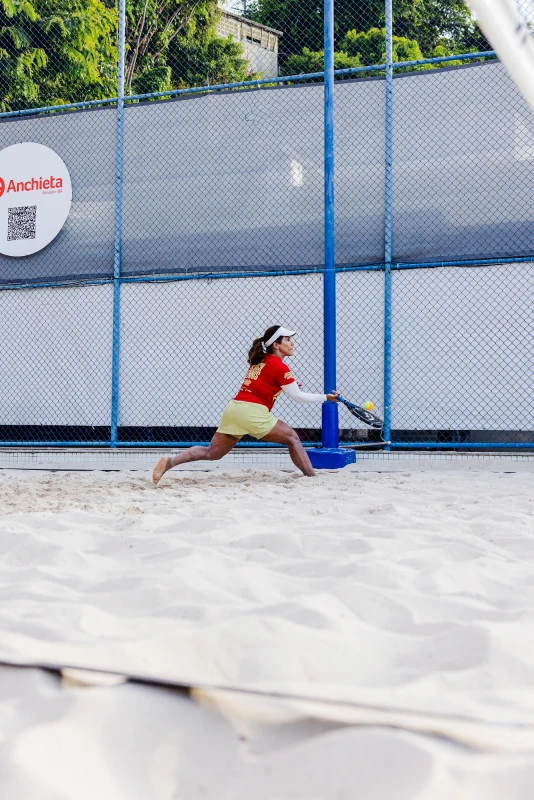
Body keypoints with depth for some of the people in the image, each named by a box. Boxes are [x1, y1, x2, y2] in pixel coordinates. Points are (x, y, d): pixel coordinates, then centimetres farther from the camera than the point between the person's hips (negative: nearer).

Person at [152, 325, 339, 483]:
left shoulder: (259, 361, 21)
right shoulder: (280, 367, -3)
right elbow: (298, 397, -1)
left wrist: (288, 387, 18)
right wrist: (326, 398, 6)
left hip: (234, 406, 7)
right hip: (252, 412, -7)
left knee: (211, 453, 7)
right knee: (292, 438, 6)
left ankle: (170, 461, -5)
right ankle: (312, 478, 5)